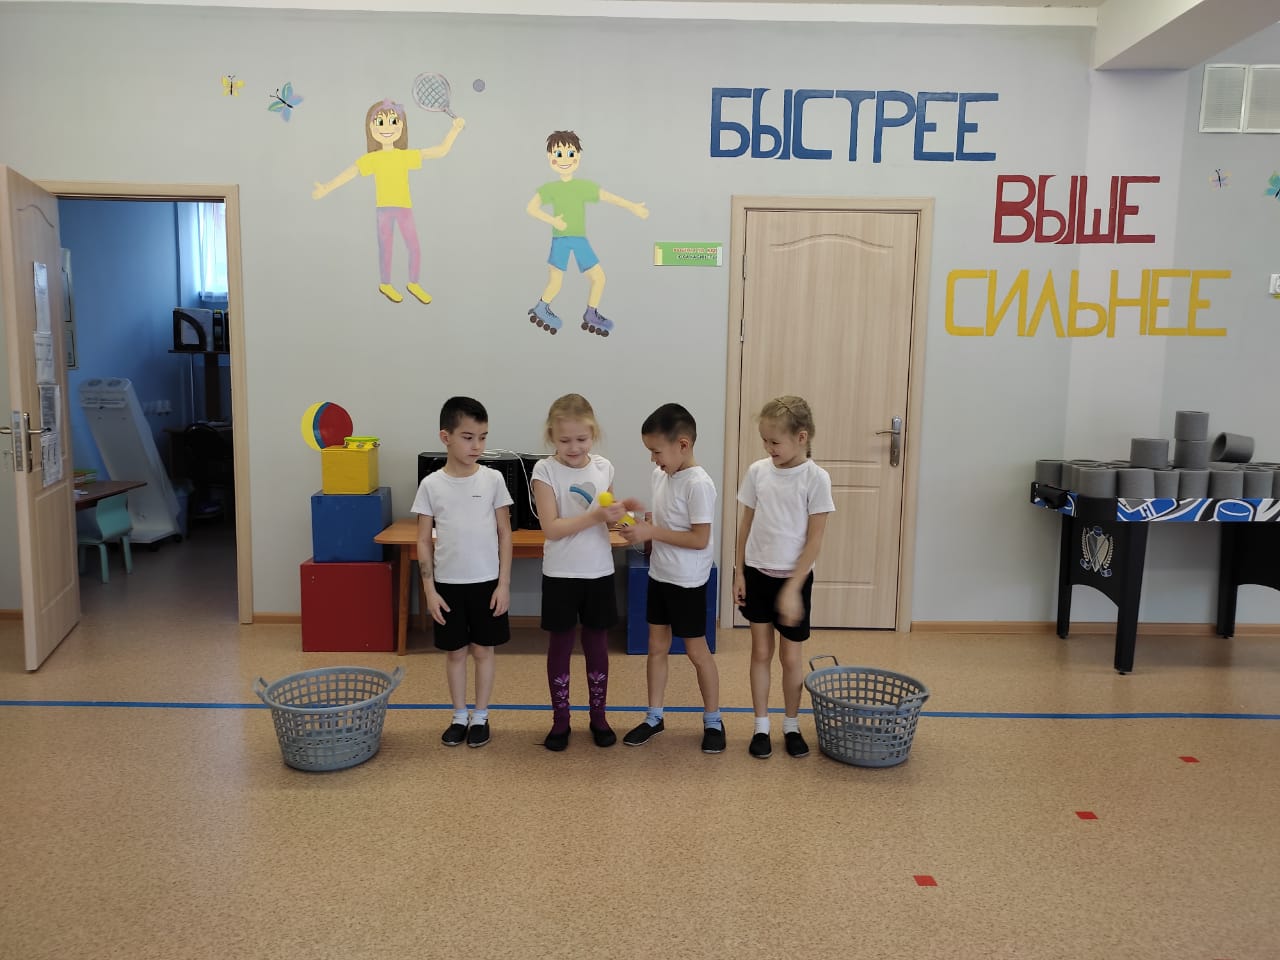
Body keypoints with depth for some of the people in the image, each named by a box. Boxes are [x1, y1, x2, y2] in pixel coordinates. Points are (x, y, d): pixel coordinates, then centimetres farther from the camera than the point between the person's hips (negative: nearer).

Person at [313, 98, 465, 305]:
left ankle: (413, 284, 22)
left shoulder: (407, 156, 3)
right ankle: (385, 285, 24)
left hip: (404, 207, 2)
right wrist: (326, 188, -15)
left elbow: (441, 150, 2)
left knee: (415, 249, 2)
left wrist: (454, 130, -7)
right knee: (385, 249, 5)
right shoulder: (372, 159, -1)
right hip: (384, 209, -2)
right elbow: (348, 173, -6)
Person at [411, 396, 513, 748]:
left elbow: (504, 534, 0)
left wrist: (504, 583, -4)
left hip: (487, 582, 0)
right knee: (454, 652, 12)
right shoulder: (431, 484, -4)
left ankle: (481, 716, 25)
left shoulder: (493, 479, -4)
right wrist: (429, 589, -4)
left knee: (483, 650, 10)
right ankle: (459, 716, 27)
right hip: (448, 584, 1)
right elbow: (424, 541, 1)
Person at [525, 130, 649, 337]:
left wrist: (632, 206, -3)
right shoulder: (551, 188, -1)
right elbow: (531, 208, -5)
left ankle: (591, 315, 18)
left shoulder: (584, 186, 5)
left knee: (599, 278, 1)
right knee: (555, 283, -6)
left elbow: (609, 197, 3)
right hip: (560, 240, -3)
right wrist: (552, 220, -19)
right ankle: (541, 309, 21)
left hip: (580, 240, 3)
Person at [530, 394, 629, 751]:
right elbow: (551, 528, -18)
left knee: (597, 643, 13)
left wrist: (616, 514, -12)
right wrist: (596, 515, -27)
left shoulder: (603, 467, 0)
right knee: (561, 644, 9)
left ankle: (598, 715, 28)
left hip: (599, 572, 3)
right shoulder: (545, 470, -11)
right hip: (561, 574, -3)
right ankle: (560, 718, 24)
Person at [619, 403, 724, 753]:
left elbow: (700, 539, -23)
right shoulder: (661, 474, 3)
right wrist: (640, 517, -5)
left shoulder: (699, 484, -22)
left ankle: (713, 720, 23)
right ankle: (654, 717, 27)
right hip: (659, 575, 8)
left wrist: (651, 532, -24)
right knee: (656, 647, 14)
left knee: (696, 651, 6)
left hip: (687, 581, -7)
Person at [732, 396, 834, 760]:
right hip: (757, 574, 3)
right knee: (761, 652, 10)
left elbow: (814, 539, -12)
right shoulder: (758, 471, -2)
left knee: (790, 657, 8)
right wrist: (739, 572, 4)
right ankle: (761, 727, 22)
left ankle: (791, 725, 27)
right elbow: (746, 524, 6)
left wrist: (792, 588, -15)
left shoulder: (816, 478, -12)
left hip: (793, 578, -3)